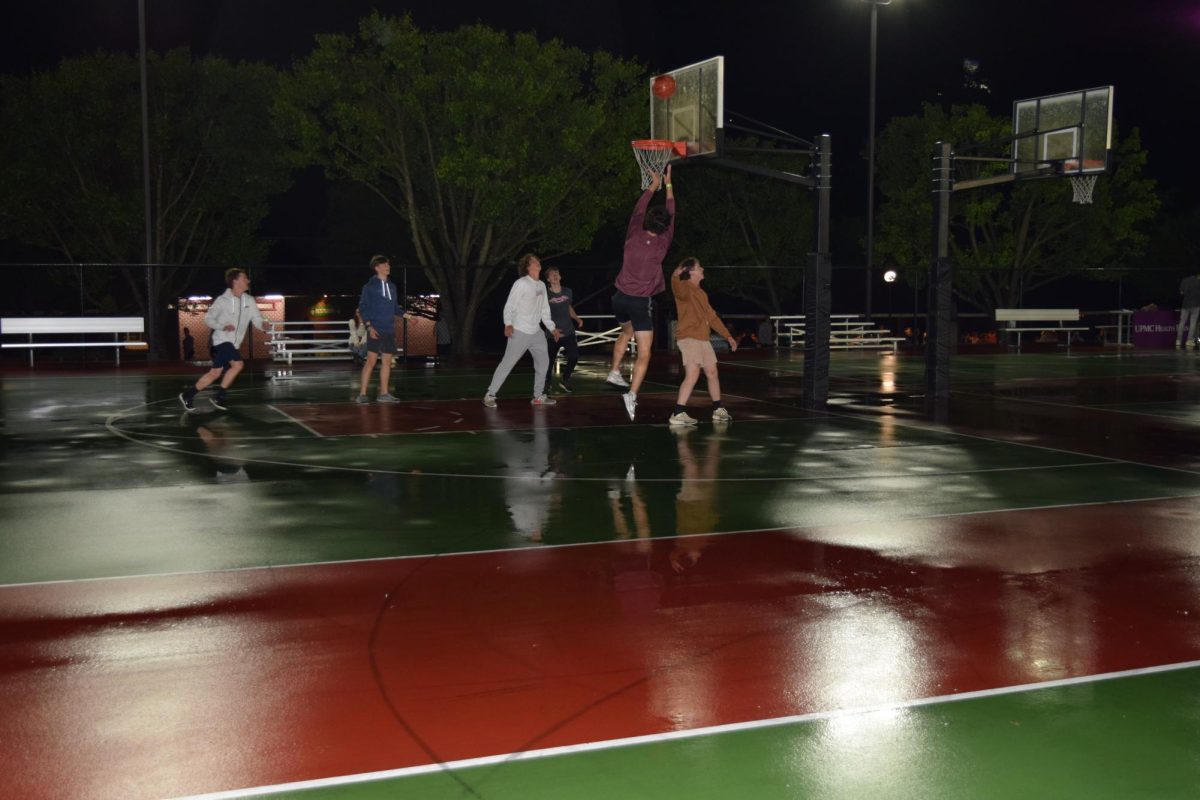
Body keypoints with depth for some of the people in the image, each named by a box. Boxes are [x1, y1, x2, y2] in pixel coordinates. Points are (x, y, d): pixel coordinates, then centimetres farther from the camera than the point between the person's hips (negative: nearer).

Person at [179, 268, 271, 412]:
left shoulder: (250, 301, 5)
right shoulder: (223, 300, -8)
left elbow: (257, 319, 3)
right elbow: (208, 318, -2)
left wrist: (264, 325, -21)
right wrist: (222, 327, -20)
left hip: (234, 344, 6)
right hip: (222, 340, -6)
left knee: (215, 373, 6)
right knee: (238, 364, -23)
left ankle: (188, 394, 21)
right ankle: (219, 395, -10)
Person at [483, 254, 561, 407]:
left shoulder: (542, 285, 12)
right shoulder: (521, 284, -11)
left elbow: (544, 310, 20)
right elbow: (509, 306, -15)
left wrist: (552, 328, 18)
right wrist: (508, 324, -29)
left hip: (536, 332, 8)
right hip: (519, 331, -8)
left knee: (543, 361, 9)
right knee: (507, 363, -7)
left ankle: (538, 396, 20)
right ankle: (490, 395, -1)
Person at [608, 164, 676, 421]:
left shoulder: (633, 236, -3)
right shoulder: (662, 244, -7)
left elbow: (638, 210, 13)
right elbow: (671, 216, 6)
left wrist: (653, 185, 24)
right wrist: (668, 185, 14)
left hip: (621, 298, 4)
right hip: (642, 302, -4)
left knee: (626, 332, 33)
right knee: (644, 354, -4)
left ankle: (615, 371, 27)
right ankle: (632, 394, -21)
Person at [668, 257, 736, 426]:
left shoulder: (701, 293, 21)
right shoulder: (685, 288, -7)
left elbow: (712, 317, 27)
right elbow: (678, 290, -35)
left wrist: (728, 336, 24)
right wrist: (675, 276, -56)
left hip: (703, 339, 9)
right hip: (688, 337, -9)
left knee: (712, 373, 14)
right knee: (692, 375, -17)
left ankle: (718, 410, 27)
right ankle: (678, 414, -16)